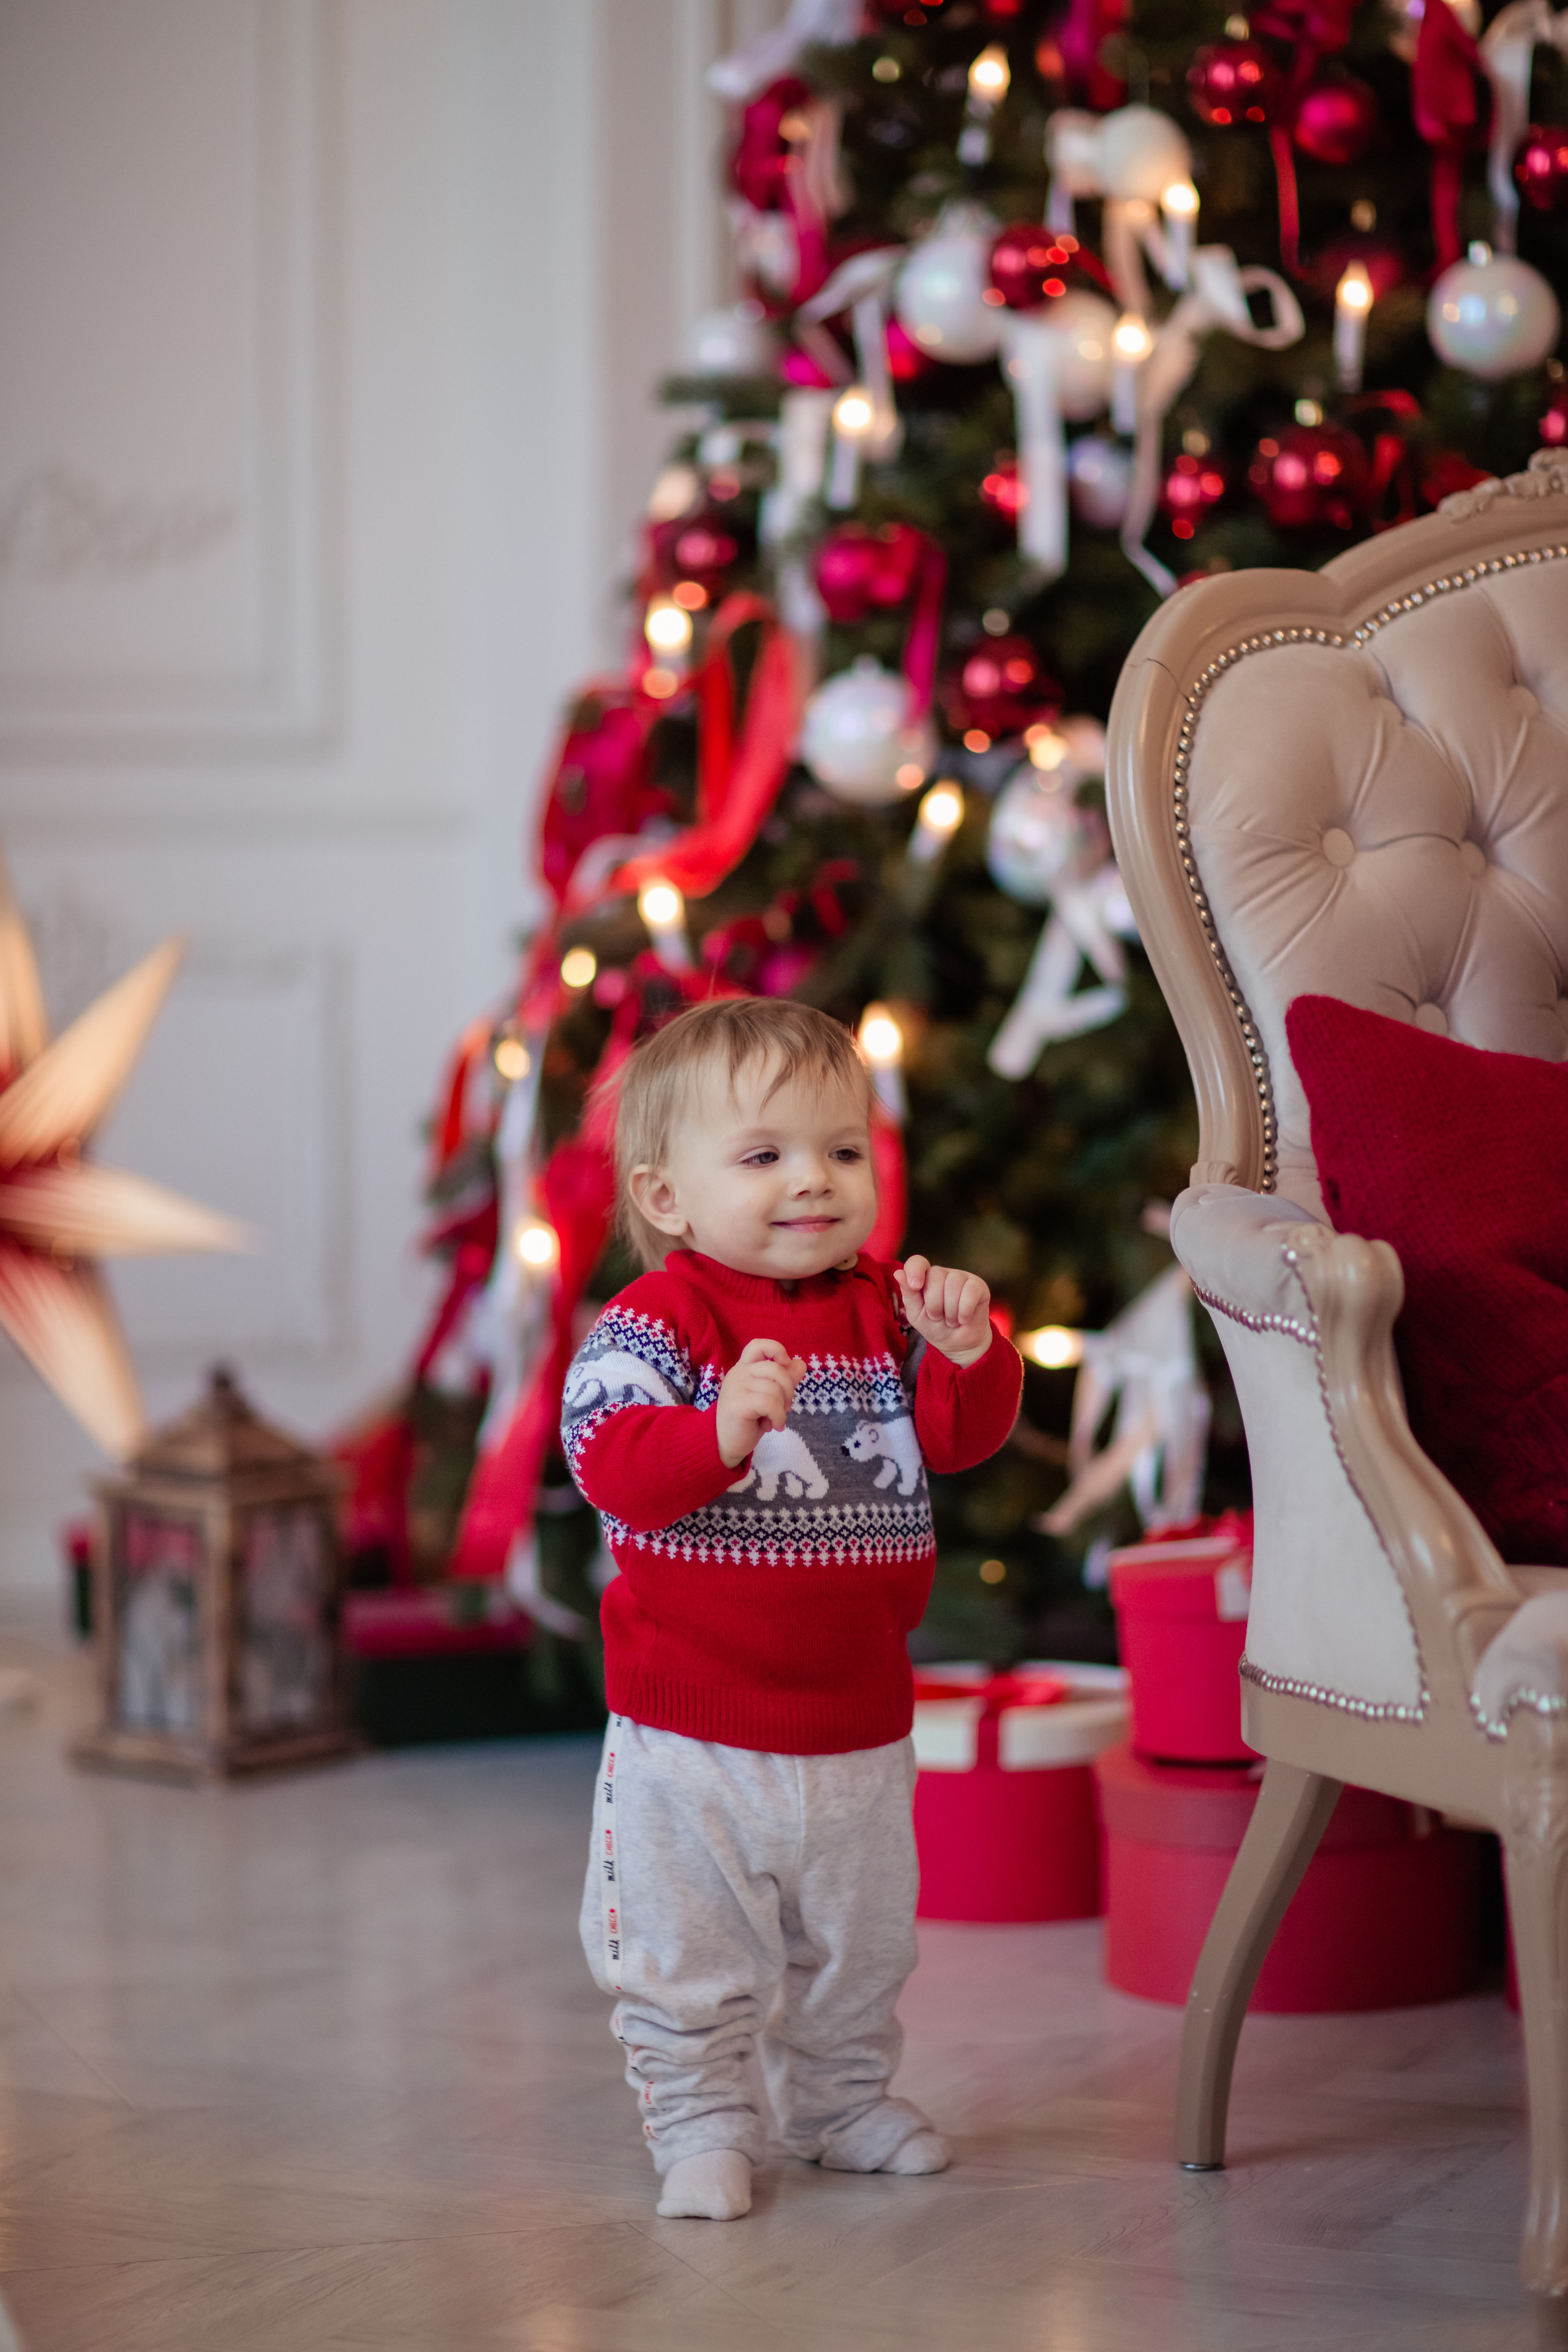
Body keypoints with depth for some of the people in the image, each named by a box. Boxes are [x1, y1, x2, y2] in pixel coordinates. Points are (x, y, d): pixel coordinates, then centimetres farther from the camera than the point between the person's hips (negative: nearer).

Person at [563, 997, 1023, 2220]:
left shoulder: (882, 1313, 3)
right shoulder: (654, 1324, -14)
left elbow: (962, 1436, 2)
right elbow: (610, 1459, -26)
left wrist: (967, 1352, -18)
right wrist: (725, 1427, -44)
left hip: (859, 1719, 5)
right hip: (692, 1728, -5)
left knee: (858, 1945, 21)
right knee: (690, 1954, 5)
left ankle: (841, 2098, 39)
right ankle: (701, 2122, 21)